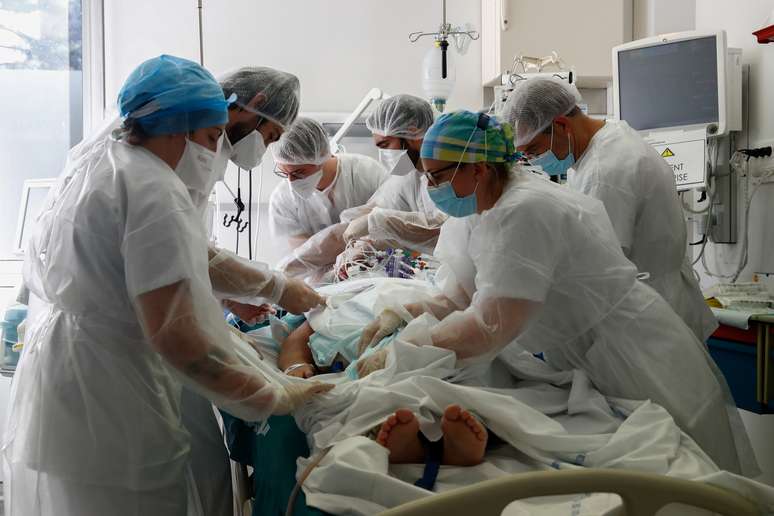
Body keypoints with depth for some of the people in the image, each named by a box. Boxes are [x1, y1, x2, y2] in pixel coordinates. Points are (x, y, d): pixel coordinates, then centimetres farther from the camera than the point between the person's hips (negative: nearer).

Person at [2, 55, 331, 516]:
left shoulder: (100, 159, 8)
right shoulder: (155, 191, -22)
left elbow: (181, 259, 13)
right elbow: (173, 334, -29)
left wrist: (274, 286, 15)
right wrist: (273, 399, -21)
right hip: (103, 407, -9)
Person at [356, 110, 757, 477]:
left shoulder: (523, 212, -27)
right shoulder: (484, 210, 3)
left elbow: (491, 327, -33)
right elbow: (462, 297, 5)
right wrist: (404, 314, -10)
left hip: (635, 365, -9)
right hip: (586, 364, 9)